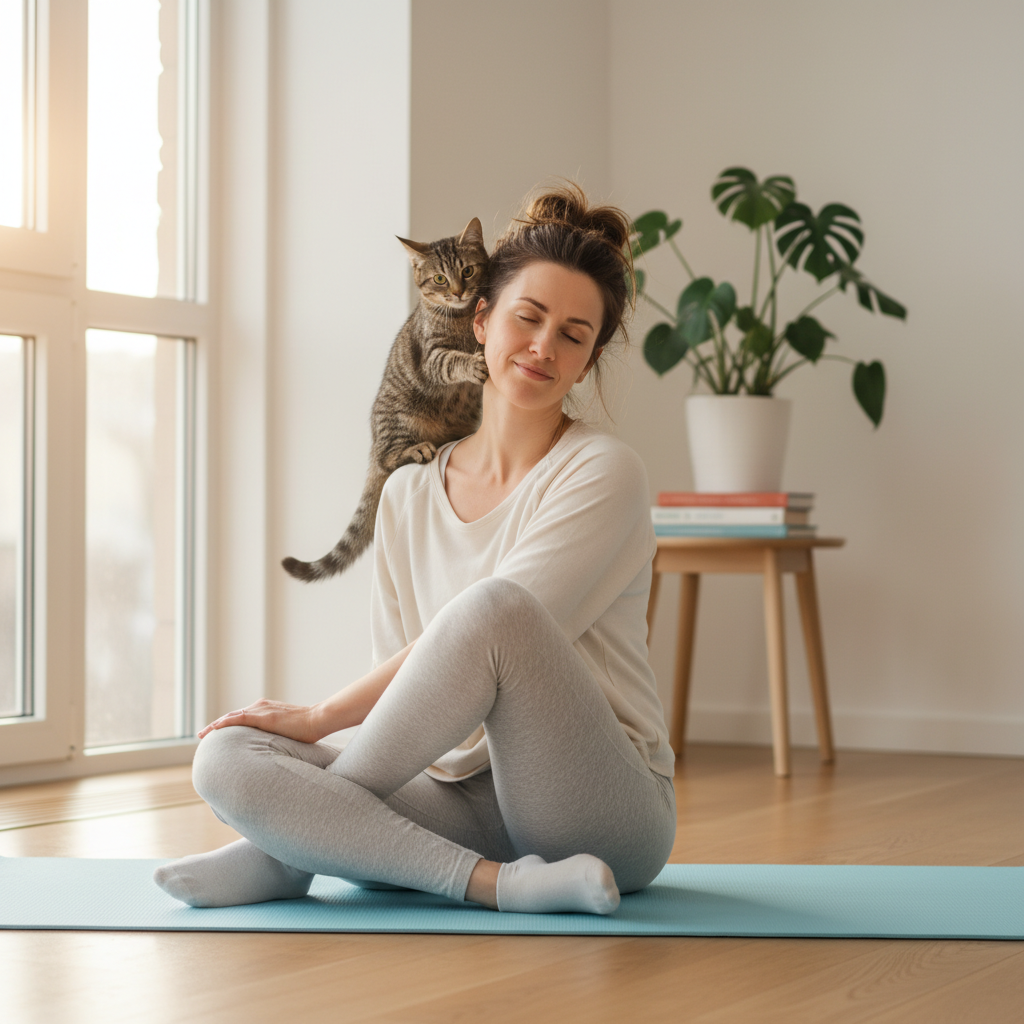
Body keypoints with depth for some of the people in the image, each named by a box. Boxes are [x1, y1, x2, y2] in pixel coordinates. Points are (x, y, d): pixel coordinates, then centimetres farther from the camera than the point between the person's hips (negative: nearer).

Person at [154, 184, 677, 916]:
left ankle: (290, 852, -16)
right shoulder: (409, 496, 11)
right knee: (227, 758, -17)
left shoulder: (603, 474, -6)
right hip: (466, 802, 4)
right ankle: (494, 881, -25)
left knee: (495, 605, -33)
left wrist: (321, 717, -11)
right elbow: (407, 678, 10)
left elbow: (485, 635, -15)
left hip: (606, 816, -4)